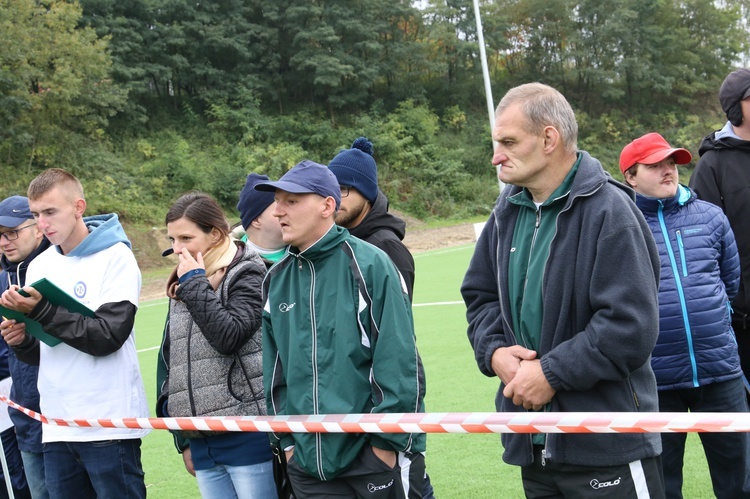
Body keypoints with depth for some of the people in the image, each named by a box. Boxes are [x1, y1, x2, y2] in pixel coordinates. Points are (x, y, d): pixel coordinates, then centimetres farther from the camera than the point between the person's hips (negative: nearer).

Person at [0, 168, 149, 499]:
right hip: (57, 428, 6)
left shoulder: (115, 257, -5)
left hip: (108, 425, -6)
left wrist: (41, 310, -18)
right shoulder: (39, 266, 13)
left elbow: (108, 337, -16)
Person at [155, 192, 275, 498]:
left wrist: (195, 284, -11)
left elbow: (229, 337, -20)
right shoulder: (182, 286, 16)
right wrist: (184, 439, 18)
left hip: (248, 435, -6)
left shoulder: (248, 274, -4)